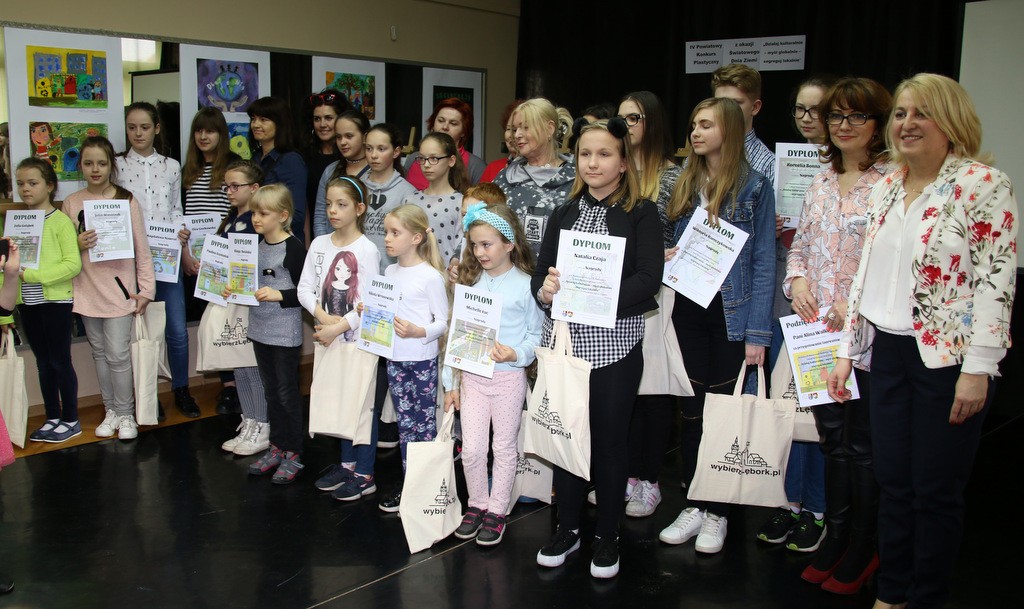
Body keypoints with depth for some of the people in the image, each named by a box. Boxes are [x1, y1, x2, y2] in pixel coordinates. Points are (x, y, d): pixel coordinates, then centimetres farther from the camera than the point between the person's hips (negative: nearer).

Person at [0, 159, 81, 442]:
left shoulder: (60, 222, -8)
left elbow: (73, 264, -16)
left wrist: (31, 274, -20)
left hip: (56, 301, -5)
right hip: (27, 303, 5)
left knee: (60, 361, 3)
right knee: (43, 362, 14)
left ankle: (71, 420, 17)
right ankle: (52, 418, 26)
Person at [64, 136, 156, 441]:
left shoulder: (127, 200, -3)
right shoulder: (72, 203, 4)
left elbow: (142, 249, -1)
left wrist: (146, 289, -4)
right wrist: (78, 244, -12)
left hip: (119, 290, -3)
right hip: (87, 291, 3)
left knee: (118, 355, -4)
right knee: (100, 353, 12)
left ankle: (125, 414, 11)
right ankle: (111, 410, 25)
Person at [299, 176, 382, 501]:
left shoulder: (366, 250, -12)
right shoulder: (319, 244, 5)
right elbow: (305, 288, 3)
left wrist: (338, 327, -19)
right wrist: (322, 316, -13)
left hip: (359, 339, -6)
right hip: (330, 338, 6)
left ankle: (365, 474, 12)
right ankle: (347, 464, 31)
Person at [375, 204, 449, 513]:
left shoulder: (430, 276, -12)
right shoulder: (390, 272, 8)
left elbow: (443, 321, -11)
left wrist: (417, 331, -26)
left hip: (422, 360, -6)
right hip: (395, 359, 6)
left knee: (425, 422, 3)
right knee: (404, 422, 14)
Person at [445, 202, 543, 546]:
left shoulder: (526, 284, -8)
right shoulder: (471, 282, 5)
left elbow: (537, 334, -5)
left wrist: (516, 354, -25)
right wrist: (450, 382, 9)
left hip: (508, 376, -3)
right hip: (471, 376, 4)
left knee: (504, 448, 9)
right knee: (471, 449, 6)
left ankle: (497, 511, 23)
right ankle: (477, 504, 26)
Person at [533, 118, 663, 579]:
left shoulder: (641, 214, -3)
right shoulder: (564, 214, 10)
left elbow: (648, 279, -13)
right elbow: (540, 273, 8)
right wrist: (545, 290, -15)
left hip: (615, 343, -3)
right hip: (564, 338, 4)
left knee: (609, 438, 8)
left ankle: (607, 535, 25)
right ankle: (567, 527, 28)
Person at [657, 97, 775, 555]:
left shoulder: (754, 187, -4)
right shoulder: (685, 185, 10)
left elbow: (763, 263, -7)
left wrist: (757, 332, -11)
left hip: (732, 311, -4)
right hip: (689, 308, 4)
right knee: (692, 408, 9)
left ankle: (717, 512, 17)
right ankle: (693, 505, 21)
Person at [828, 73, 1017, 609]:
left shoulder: (983, 184, -9)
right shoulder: (887, 188, 11)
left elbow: (996, 281, -14)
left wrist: (977, 369, -18)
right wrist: (846, 352, 13)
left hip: (947, 359, -6)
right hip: (889, 353, 6)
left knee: (936, 490, 4)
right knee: (892, 483, 13)